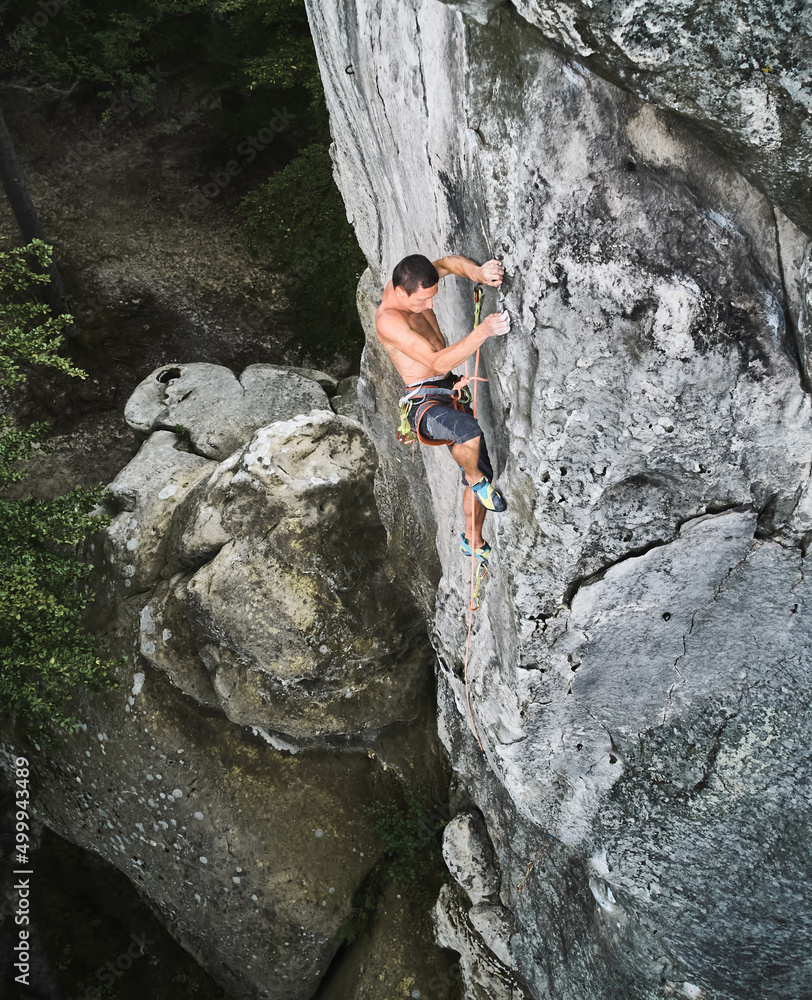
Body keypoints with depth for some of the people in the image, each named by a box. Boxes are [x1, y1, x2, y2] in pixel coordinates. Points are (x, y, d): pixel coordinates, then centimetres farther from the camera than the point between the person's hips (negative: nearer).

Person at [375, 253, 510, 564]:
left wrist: (477, 272, -8)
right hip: (425, 401, -9)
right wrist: (483, 331, -36)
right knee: (470, 432, -40)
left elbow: (449, 263, 14)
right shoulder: (388, 319, -23)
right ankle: (475, 478, -7)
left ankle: (473, 542, 33)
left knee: (481, 474, 12)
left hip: (450, 393, 9)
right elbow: (439, 362, -29)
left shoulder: (410, 283, 1)